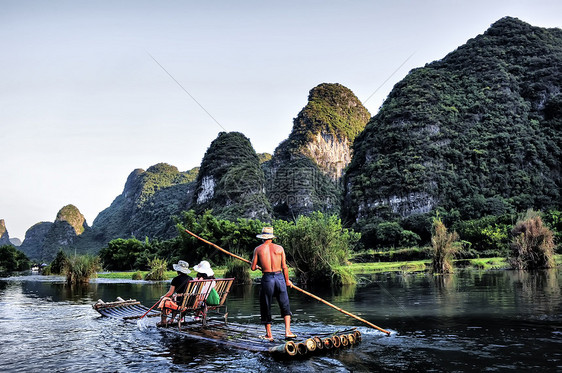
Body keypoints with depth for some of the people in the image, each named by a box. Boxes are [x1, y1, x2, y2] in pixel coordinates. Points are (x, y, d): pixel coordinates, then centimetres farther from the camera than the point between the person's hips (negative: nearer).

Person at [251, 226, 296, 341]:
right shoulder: (279, 248, 4)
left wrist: (258, 266, 25)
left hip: (267, 279, -1)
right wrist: (287, 280, 17)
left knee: (266, 307, 11)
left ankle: (269, 334, 14)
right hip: (280, 277, 1)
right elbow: (284, 267, 4)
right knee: (285, 306, 13)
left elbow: (253, 268, 2)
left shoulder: (258, 249, 2)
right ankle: (288, 331, 4)